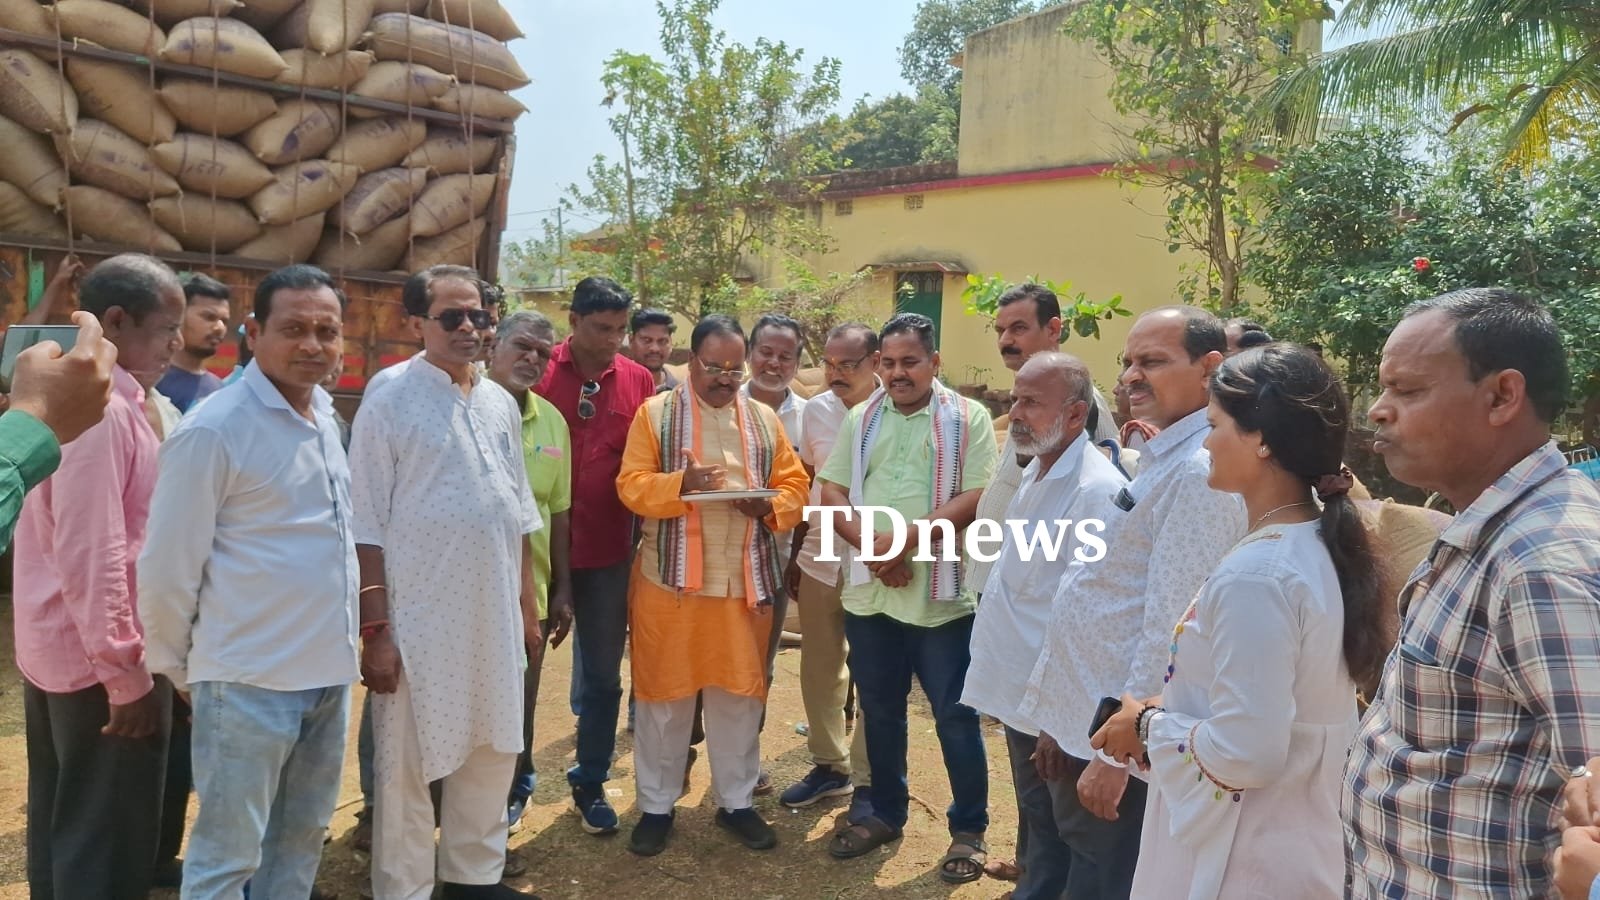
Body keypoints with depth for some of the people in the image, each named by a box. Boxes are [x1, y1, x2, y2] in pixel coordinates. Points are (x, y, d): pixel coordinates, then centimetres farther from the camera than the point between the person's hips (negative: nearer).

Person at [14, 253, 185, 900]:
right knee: (108, 845, 3)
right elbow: (93, 555, -25)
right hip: (99, 658, -10)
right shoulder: (101, 407, -21)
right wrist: (128, 674, -20)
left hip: (54, 648, 10)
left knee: (59, 823, 21)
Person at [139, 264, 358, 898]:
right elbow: (168, 570, -11)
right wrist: (176, 669, 0)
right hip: (249, 680, -7)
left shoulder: (326, 417, 7)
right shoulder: (213, 431, -16)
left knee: (302, 836, 20)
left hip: (327, 671, 7)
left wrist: (343, 643, 14)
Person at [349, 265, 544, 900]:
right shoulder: (389, 405, -8)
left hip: (494, 614, 6)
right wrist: (374, 629, -13)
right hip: (419, 618, -5)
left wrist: (527, 601, 13)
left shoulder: (500, 404, 8)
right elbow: (367, 529, -10)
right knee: (409, 763, 7)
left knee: (491, 750, 16)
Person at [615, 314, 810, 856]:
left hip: (746, 582, 3)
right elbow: (632, 485, -6)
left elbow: (794, 485, 9)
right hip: (670, 580, -2)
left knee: (740, 694, 10)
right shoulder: (655, 413, 1)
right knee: (665, 694, 7)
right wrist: (680, 483, -24)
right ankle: (656, 805, 23)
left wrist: (770, 506, -13)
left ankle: (736, 801, 27)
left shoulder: (764, 419, 10)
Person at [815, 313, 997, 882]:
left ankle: (969, 830, 24)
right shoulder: (861, 419, 9)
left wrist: (906, 541, -19)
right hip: (869, 593, 4)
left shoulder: (968, 418, -4)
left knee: (955, 716, 7)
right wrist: (870, 546, -12)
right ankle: (886, 814, 35)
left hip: (941, 594, -4)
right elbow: (831, 492, 4)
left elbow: (976, 498, -13)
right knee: (879, 711, 17)